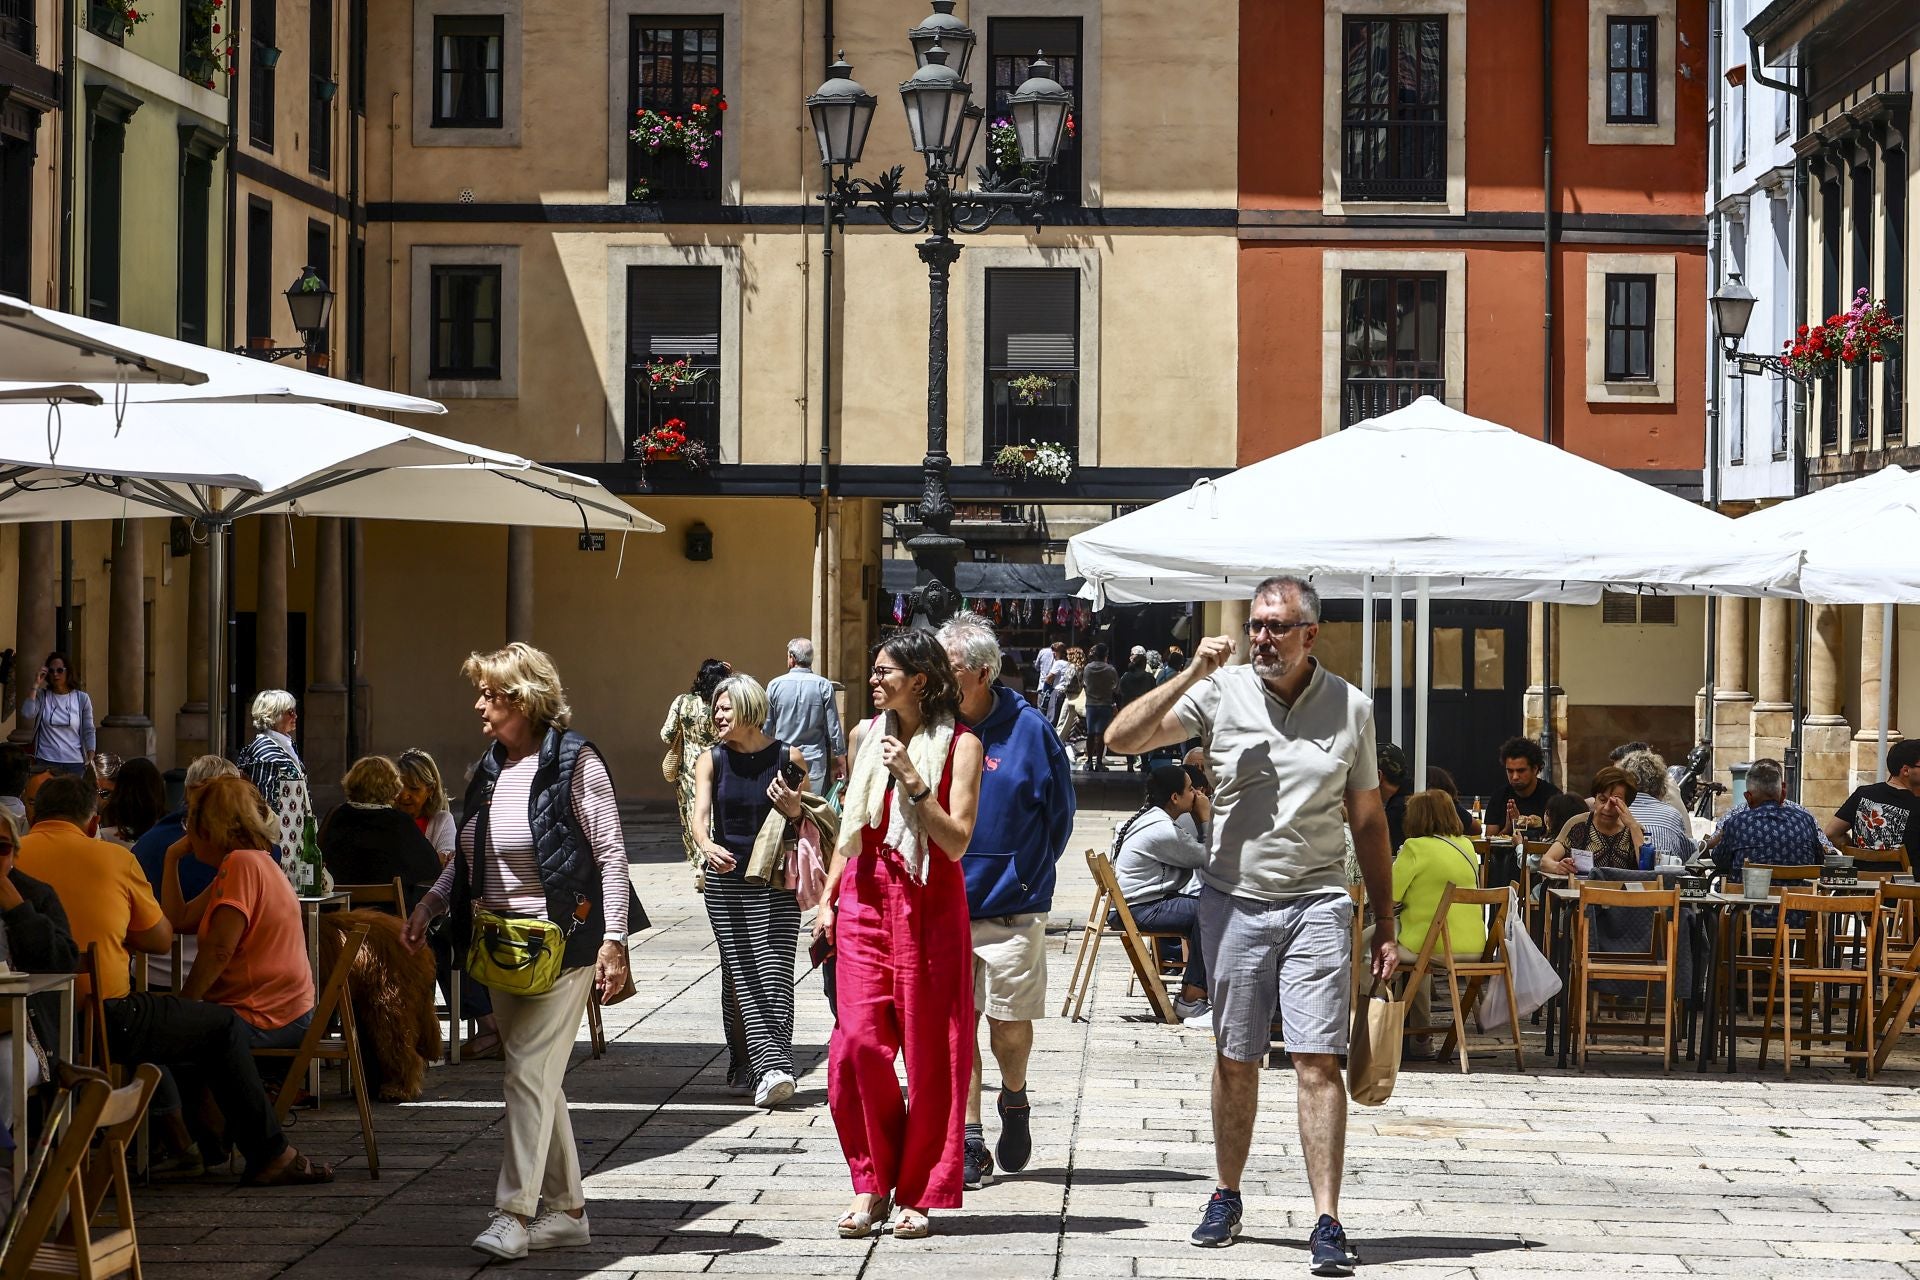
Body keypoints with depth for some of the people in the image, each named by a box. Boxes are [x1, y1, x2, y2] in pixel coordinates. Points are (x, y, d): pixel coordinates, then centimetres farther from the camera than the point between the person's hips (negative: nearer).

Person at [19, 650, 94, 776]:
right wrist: (36, 685, -12)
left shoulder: (82, 698, 2)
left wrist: (91, 762, -4)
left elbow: (88, 731, 3)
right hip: (45, 763, 0)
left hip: (75, 763, 0)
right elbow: (26, 715, -15)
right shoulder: (41, 696, 3)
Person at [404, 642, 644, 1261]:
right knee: (540, 1080, 10)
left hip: (561, 942, -7)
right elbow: (467, 857, 22)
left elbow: (611, 855, -11)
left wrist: (614, 940, -17)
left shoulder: (574, 762, -8)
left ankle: (514, 1212, -14)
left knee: (529, 1074, -13)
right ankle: (567, 1209, 17)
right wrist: (429, 904, 8)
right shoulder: (488, 770, 13)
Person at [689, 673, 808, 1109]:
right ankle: (769, 1065, -4)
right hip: (726, 881, 2)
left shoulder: (788, 758, 1)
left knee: (773, 972, -11)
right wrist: (707, 845, -31)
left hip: (776, 883, -2)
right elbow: (700, 813, -9)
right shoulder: (711, 761, 5)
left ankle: (771, 1067, -16)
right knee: (741, 975, -4)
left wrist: (794, 808, -15)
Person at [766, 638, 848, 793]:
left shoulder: (775, 685, -3)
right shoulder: (824, 686, -6)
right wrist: (840, 759, 8)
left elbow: (766, 727, 5)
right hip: (815, 762, -1)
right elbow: (834, 728, -3)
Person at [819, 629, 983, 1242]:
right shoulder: (865, 737, 12)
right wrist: (828, 898, 14)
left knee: (928, 1052, -1)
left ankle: (920, 1194, 8)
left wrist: (912, 779, -18)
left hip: (929, 906, -4)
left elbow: (956, 841, -10)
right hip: (865, 900, 4)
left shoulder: (960, 745, -3)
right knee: (857, 1043, -7)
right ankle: (872, 1182, 5)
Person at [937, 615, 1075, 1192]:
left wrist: (1025, 875, 1)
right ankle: (968, 1144, 7)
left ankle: (1014, 1102, 34)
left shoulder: (1027, 729, -7)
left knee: (1010, 1025, 4)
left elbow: (1058, 814, 3)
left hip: (1010, 905, -2)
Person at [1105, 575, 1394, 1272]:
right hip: (1234, 901, 1)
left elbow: (1369, 821, 9)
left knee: (1319, 1059, -8)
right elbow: (1123, 738, -8)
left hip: (1317, 905, -1)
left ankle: (1328, 1222, -8)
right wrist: (1192, 674, -17)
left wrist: (1385, 925, 8)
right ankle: (1227, 1197, 26)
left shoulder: (1350, 708, 2)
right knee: (1235, 1059, 10)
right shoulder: (1220, 692, -2)